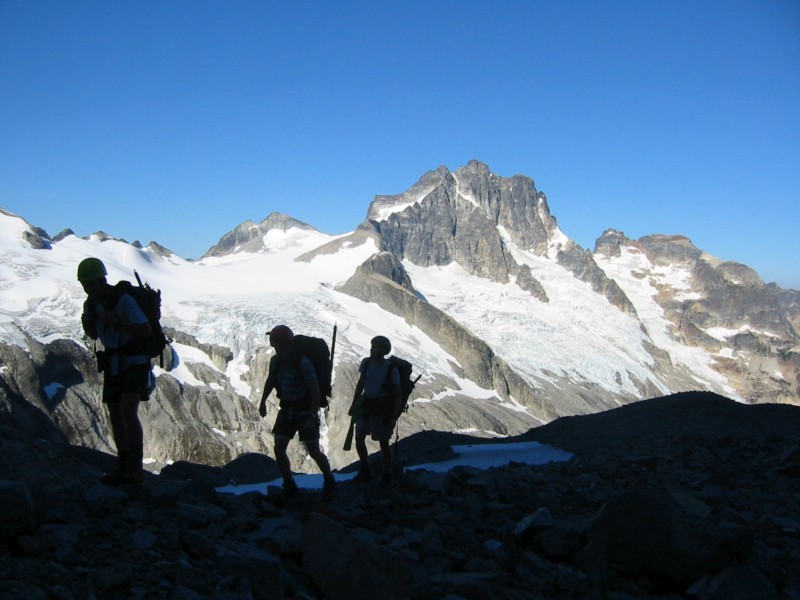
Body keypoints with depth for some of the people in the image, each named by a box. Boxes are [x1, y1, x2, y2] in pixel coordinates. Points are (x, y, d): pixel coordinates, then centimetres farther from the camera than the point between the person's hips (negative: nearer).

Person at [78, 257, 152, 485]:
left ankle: (135, 469, -17)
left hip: (136, 361, -8)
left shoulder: (124, 300, -22)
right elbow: (94, 335, 15)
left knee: (127, 411, -22)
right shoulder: (90, 303, 2)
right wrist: (86, 323, -8)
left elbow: (146, 331, -23)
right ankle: (124, 469, 18)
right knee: (115, 415, 8)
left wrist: (117, 323, -34)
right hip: (113, 362, 8)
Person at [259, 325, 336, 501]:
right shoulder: (275, 361, -3)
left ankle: (329, 482, 21)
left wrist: (312, 417, -29)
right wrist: (263, 402, 16)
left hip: (306, 411, -6)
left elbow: (315, 390, -24)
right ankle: (289, 487, 13)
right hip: (287, 410, 6)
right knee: (279, 449, -2)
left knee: (314, 452, -3)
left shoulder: (302, 362, -24)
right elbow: (270, 381, 18)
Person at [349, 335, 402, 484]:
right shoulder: (366, 363, -5)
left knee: (383, 442, 0)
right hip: (367, 405, 5)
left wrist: (394, 417, -16)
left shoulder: (391, 369, -17)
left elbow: (397, 395, -11)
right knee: (359, 438, 6)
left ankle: (387, 475, 15)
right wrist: (354, 404, 12)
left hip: (383, 409, -5)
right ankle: (365, 472, 23)